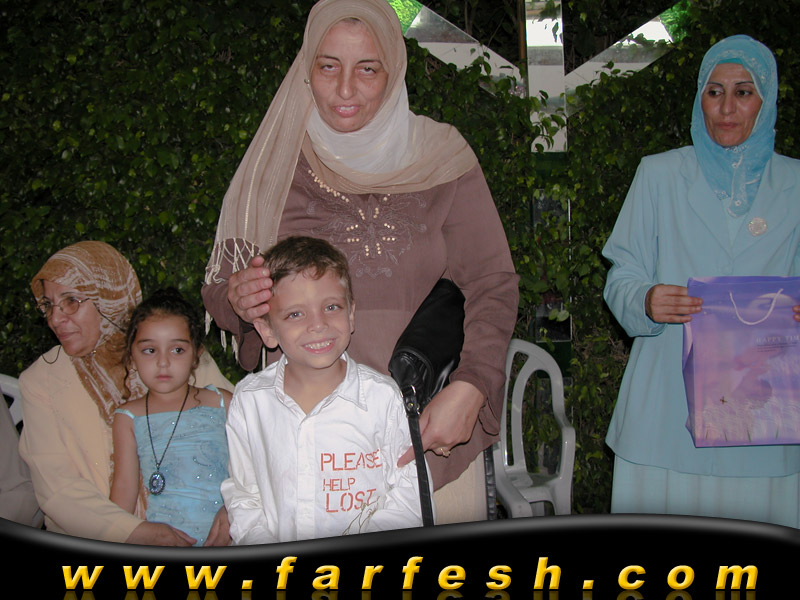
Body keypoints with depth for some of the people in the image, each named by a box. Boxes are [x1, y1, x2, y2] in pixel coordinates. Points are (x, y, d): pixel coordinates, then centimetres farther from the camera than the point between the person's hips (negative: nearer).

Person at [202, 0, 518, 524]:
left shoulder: (441, 155, 1)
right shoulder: (275, 166, 4)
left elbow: (494, 284, -2)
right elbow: (218, 291, 9)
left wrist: (470, 387, -18)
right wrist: (238, 299, -15)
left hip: (434, 429, 0)